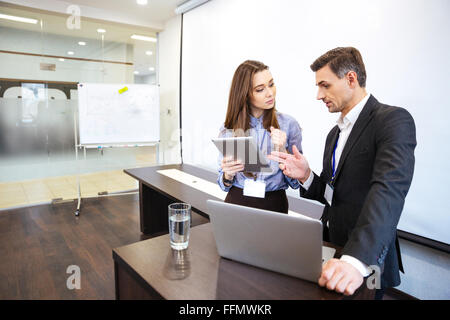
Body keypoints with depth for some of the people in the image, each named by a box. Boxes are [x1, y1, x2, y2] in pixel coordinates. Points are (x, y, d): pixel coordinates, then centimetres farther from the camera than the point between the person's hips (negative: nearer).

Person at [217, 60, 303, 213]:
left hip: (274, 203, -1)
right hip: (236, 201, 1)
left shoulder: (288, 124, -7)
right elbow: (224, 183, 5)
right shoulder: (229, 129, -4)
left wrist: (282, 152, -19)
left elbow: (296, 182, -4)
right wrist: (227, 175, -16)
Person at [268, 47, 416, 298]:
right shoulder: (335, 134, 12)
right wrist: (306, 176, -7)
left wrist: (356, 260, -40)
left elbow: (389, 191, -29)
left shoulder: (394, 120, -13)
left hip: (367, 262, -7)